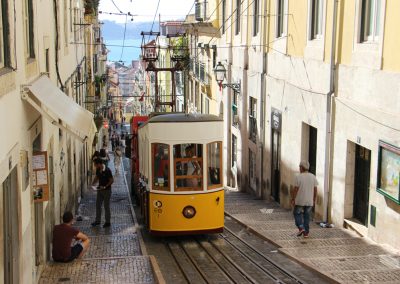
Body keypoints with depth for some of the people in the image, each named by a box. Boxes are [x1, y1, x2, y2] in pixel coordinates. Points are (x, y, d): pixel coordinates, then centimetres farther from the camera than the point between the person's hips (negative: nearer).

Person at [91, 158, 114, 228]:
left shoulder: (107, 170, -22)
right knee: (98, 205, 12)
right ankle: (97, 220, 24)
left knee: (106, 206, 2)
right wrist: (93, 184, -1)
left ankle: (108, 222, 14)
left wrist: (105, 186, -23)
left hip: (107, 190, -7)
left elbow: (111, 180, -18)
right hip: (100, 190, 7)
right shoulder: (98, 170, 0)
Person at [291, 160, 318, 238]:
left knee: (297, 214, 14)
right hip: (309, 201, 3)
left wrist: (293, 200, -4)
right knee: (306, 216, 12)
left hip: (300, 201, -3)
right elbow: (315, 190, 2)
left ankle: (301, 228, -3)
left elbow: (295, 190, -12)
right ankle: (306, 233, 11)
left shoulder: (298, 177, -12)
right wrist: (314, 200, 12)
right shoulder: (313, 177, 0)